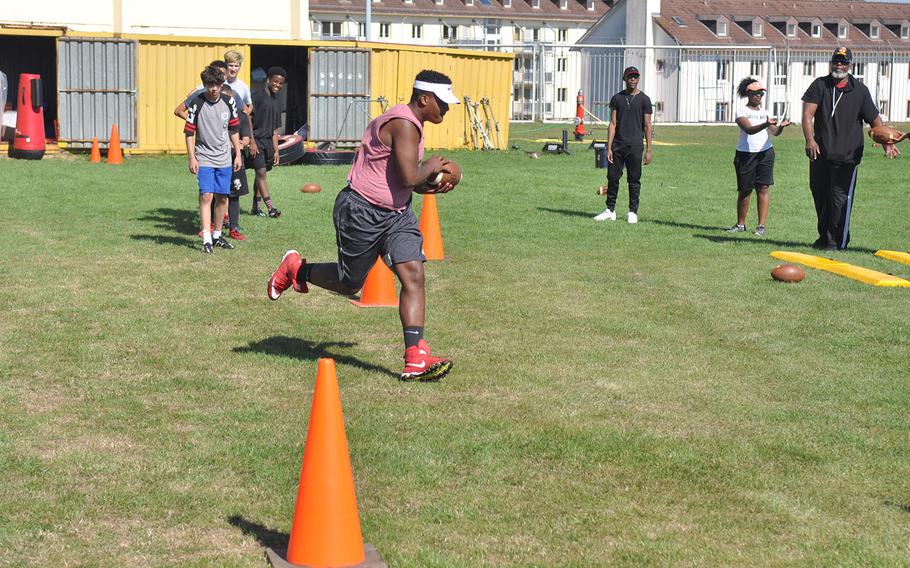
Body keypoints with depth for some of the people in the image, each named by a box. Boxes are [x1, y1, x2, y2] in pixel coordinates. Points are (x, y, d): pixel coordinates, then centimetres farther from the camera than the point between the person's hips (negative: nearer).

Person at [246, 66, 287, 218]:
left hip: (268, 141, 7)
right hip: (256, 140, -7)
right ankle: (270, 207, -17)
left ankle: (256, 207, 18)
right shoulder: (259, 96, -9)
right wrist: (252, 142, -16)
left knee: (261, 174, 11)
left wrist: (276, 150, 15)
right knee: (261, 172, -11)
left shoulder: (278, 102, 14)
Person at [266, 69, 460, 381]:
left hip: (396, 213, 9)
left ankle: (415, 359, -13)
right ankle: (295, 269, 35)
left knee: (412, 273, -9)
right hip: (361, 213, -9)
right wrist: (430, 167, -8)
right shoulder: (403, 125, -21)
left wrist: (432, 187, 7)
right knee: (350, 283, 6)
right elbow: (408, 178, -28)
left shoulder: (412, 125, 12)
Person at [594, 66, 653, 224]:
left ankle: (633, 212, 9)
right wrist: (609, 147, -3)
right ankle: (610, 211, 14)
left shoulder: (644, 100, 2)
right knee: (612, 178, 4)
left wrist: (648, 150, -5)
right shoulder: (617, 98, 8)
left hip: (635, 146, -2)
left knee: (634, 180, 1)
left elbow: (647, 126, 1)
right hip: (618, 144, 2)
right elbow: (613, 124, 5)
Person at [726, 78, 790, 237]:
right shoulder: (741, 111, -1)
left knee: (763, 187, -6)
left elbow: (774, 132, 0)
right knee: (744, 190, 3)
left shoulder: (765, 112, 11)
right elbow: (749, 129, -18)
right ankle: (740, 224, 18)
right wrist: (765, 124, -34)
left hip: (765, 152, 2)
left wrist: (781, 126, -22)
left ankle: (761, 226, -5)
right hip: (745, 154, -2)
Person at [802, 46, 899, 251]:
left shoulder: (859, 90, 4)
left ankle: (837, 241, 3)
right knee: (819, 194, 12)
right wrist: (809, 139, -21)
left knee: (840, 198, -6)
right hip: (820, 153, 3)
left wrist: (887, 143, -8)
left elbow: (874, 119, 5)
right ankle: (824, 236, 28)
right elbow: (807, 113, -6)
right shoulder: (819, 85, 5)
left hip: (847, 156, -2)